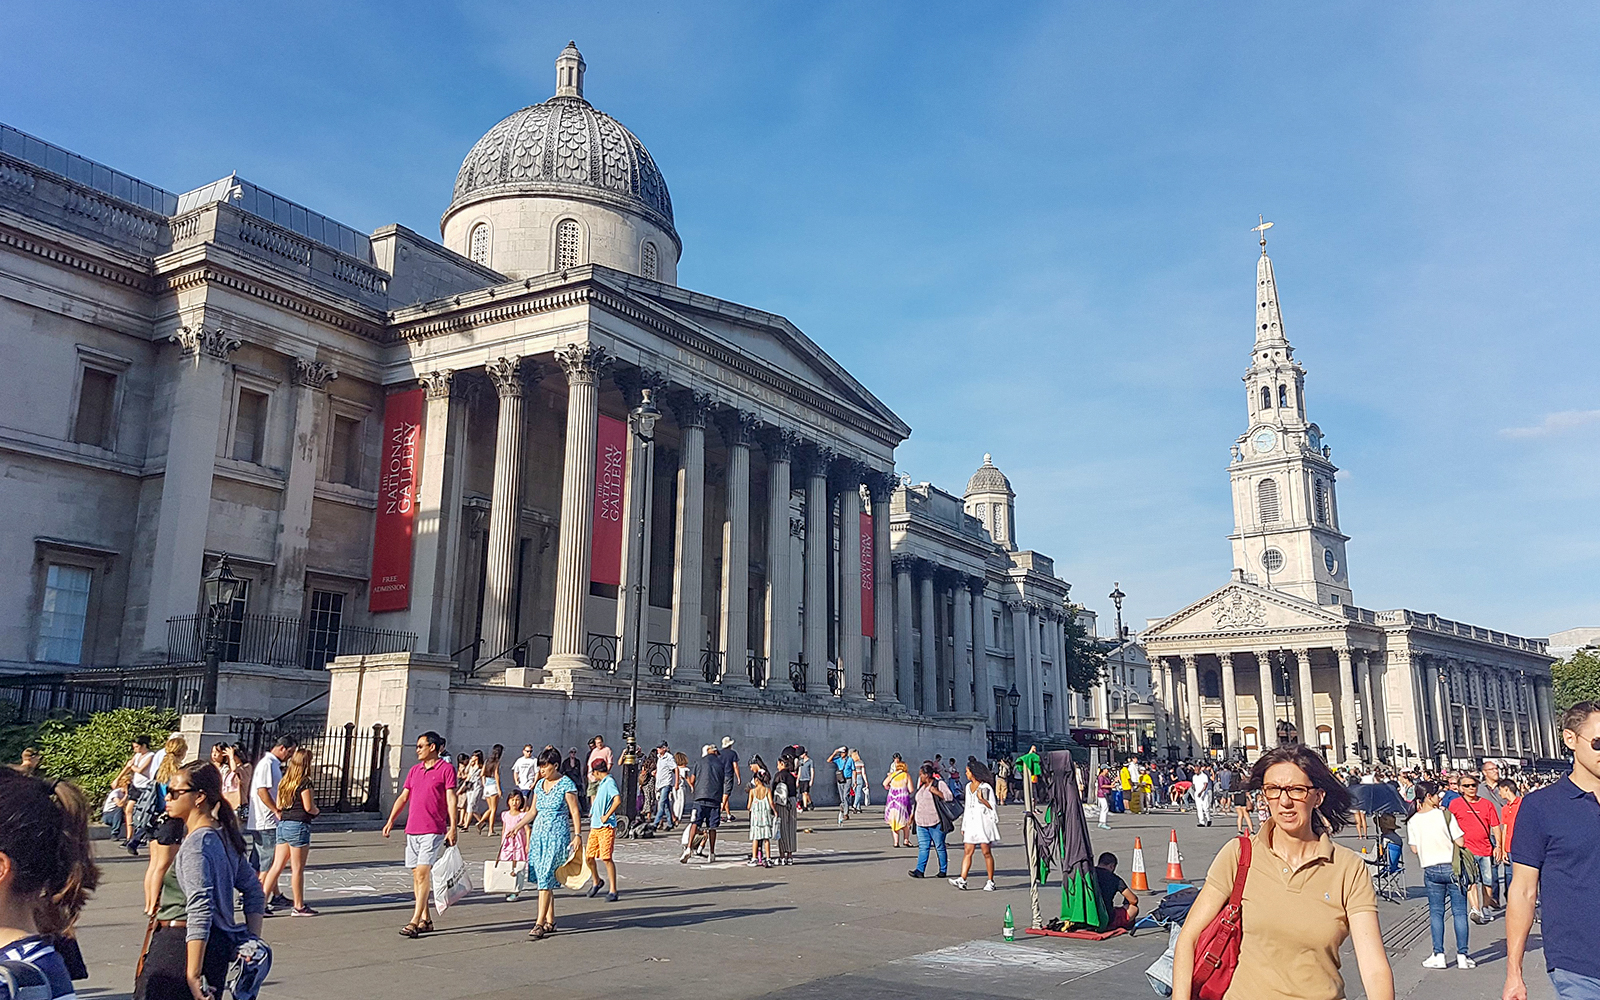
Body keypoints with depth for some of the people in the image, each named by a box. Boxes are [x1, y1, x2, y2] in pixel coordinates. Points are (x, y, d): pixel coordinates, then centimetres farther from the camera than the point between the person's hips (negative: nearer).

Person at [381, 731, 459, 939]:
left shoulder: (446, 769, -3)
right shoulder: (414, 770, 16)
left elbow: (451, 800, -7)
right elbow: (403, 797, 19)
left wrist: (453, 828, -13)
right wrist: (390, 821, 11)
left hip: (433, 831, -7)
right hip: (412, 830, 7)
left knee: (423, 873, -12)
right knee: (416, 875, 8)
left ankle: (414, 921, -13)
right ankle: (425, 919, 17)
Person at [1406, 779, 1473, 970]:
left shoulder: (1413, 821, -1)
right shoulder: (1445, 815, -11)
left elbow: (1414, 849, 4)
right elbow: (1460, 842, -8)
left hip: (1431, 870, 2)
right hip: (1452, 868, -2)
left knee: (1436, 912, 9)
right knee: (1459, 912, 6)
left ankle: (1438, 956, 7)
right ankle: (1462, 955, 8)